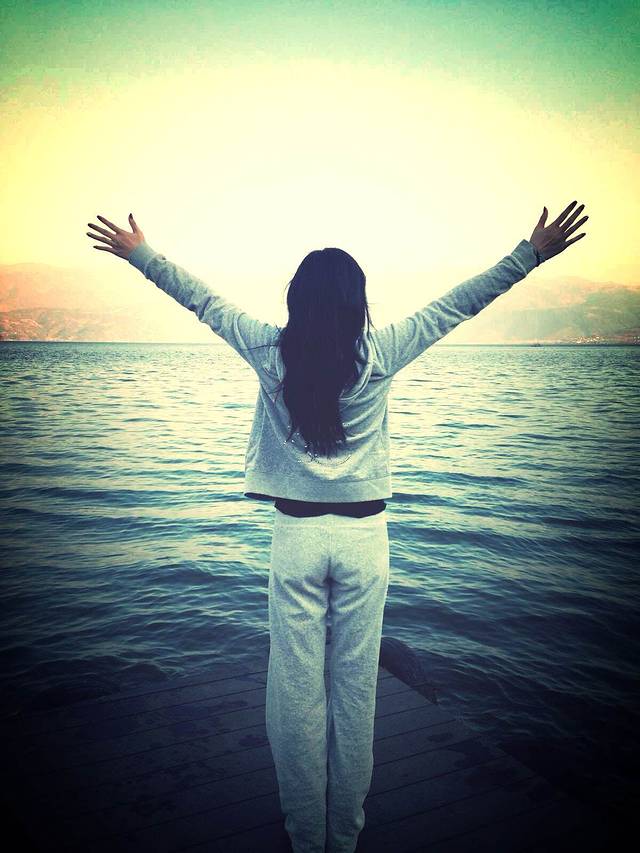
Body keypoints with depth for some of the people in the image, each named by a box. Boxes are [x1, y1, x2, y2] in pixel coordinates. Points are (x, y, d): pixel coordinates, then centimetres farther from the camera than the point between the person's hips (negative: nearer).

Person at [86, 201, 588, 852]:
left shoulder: (270, 353, -5)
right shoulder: (379, 355, -7)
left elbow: (203, 301, 8)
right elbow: (460, 303, -1)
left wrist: (140, 254, 22)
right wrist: (534, 251, 9)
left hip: (296, 534, 0)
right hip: (363, 535, 0)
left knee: (297, 687, 10)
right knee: (355, 686, 11)